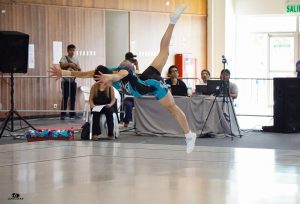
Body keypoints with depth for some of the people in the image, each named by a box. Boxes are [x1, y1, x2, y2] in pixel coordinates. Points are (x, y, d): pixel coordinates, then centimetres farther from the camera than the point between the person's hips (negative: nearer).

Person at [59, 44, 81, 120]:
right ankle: (63, 114, -6)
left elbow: (79, 69, 12)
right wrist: (69, 64, -23)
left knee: (73, 97, 7)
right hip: (65, 81, -5)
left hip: (73, 81, 5)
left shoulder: (76, 59, 14)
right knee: (65, 97, -7)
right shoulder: (64, 58, -1)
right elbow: (61, 65, -19)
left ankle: (72, 113, 13)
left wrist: (78, 69, -10)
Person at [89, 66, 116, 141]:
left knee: (109, 113, -32)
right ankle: (95, 133, -36)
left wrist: (110, 104, -19)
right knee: (96, 114, -32)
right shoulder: (94, 87, 5)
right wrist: (92, 104, -17)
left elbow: (113, 99, 1)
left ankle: (111, 134, -28)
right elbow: (91, 99, 3)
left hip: (107, 106, 0)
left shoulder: (110, 87, 2)